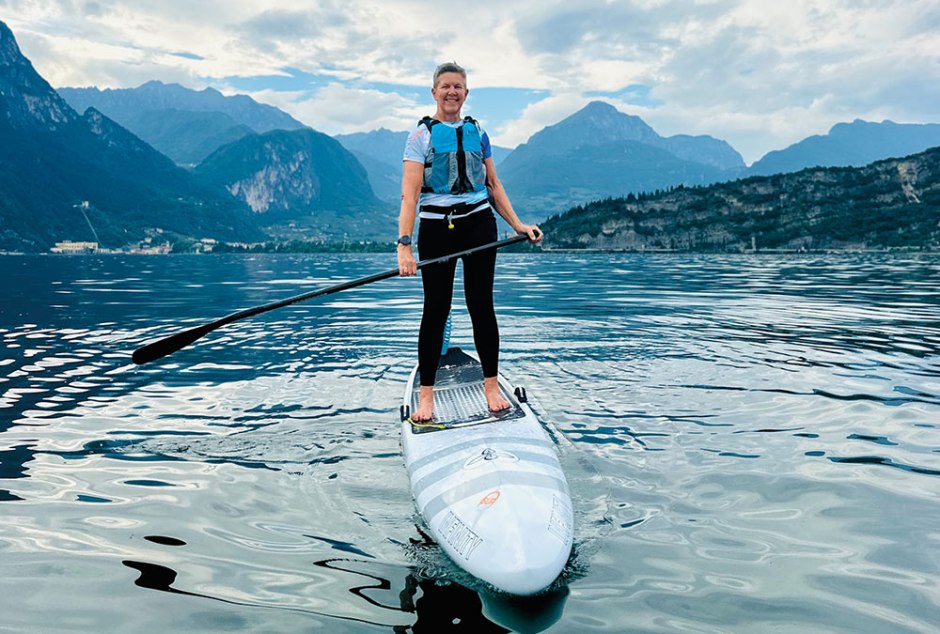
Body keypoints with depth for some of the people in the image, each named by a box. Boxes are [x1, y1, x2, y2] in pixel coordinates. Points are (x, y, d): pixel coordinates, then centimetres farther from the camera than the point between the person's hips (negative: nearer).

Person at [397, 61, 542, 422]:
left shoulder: (477, 132, 10)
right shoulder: (421, 135, -2)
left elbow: (493, 184, 16)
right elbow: (409, 194, -13)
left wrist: (517, 225, 8)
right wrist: (404, 244, -23)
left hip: (479, 223, 3)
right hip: (436, 227, -3)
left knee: (481, 304, 3)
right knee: (436, 308, 1)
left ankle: (491, 386, 15)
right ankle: (426, 393, 12)